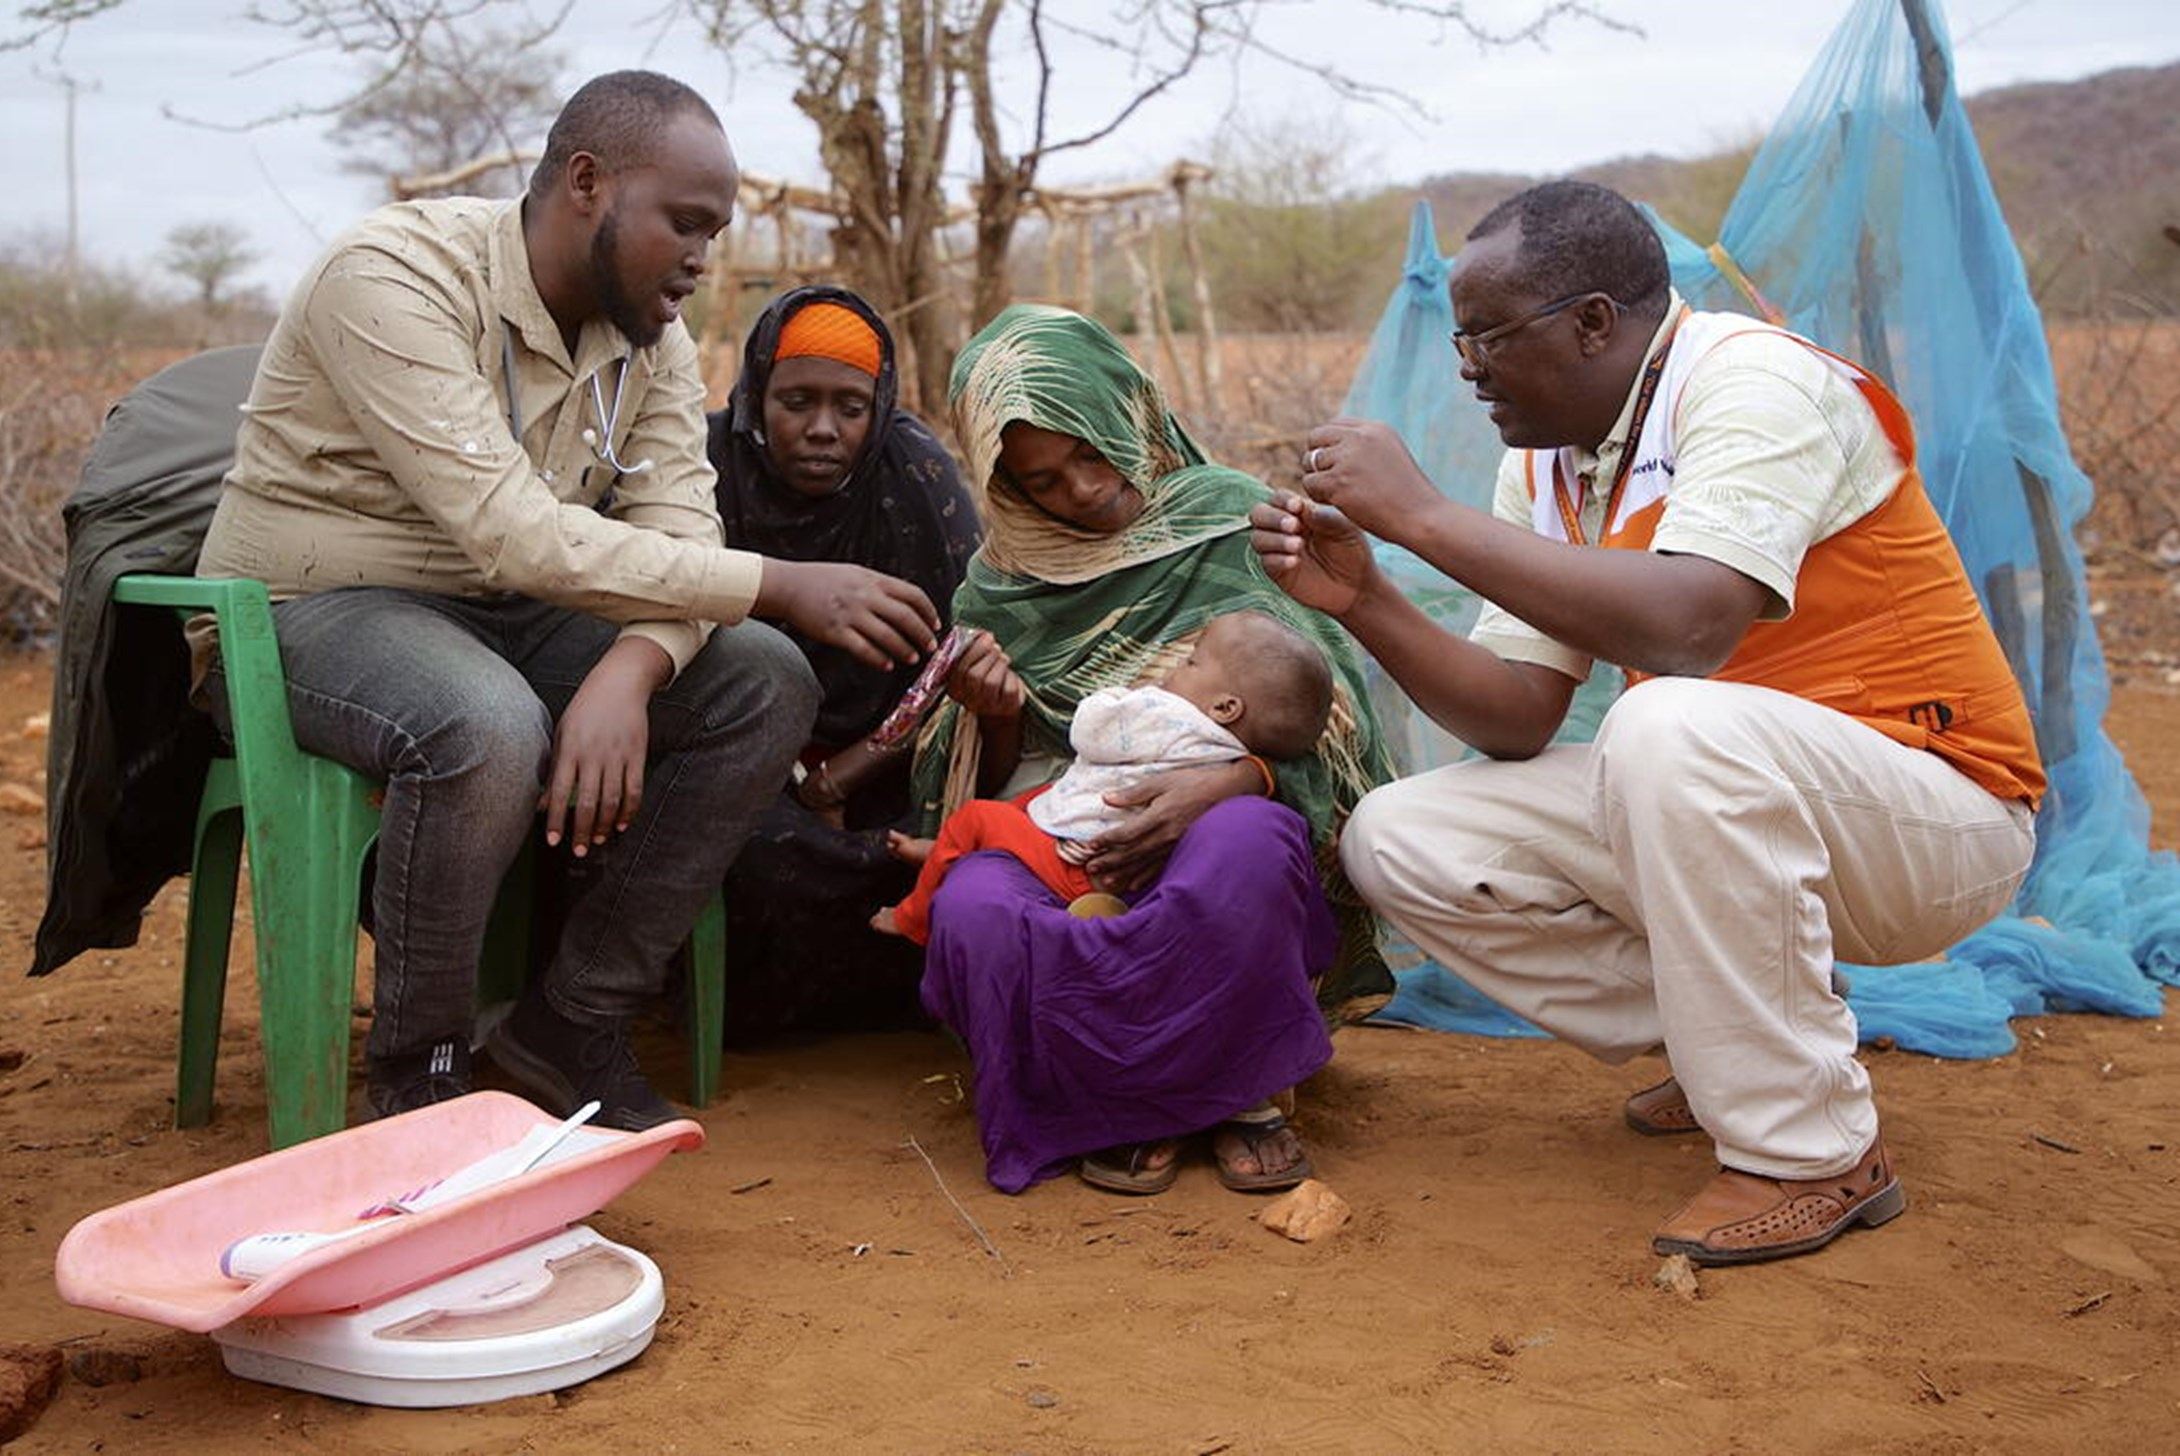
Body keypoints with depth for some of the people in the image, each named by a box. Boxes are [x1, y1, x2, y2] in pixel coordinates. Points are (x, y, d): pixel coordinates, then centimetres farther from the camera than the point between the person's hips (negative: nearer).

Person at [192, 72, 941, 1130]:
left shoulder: (649, 331, 1)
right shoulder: (392, 278, -23)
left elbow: (682, 537, -9)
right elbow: (515, 533, -32)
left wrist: (629, 672, -32)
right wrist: (781, 586, -33)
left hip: (501, 610, 7)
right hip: (312, 608, -7)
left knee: (767, 685, -11)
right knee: (491, 729, -39)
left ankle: (572, 1022, -5)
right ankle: (416, 1071, -15)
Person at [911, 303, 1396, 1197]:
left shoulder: (1233, 516, 6)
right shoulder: (1000, 585, 13)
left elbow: (1326, 713, -2)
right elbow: (992, 788, 15)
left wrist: (1229, 782, -23)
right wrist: (994, 717, -9)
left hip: (1219, 819, -2)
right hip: (1057, 837, 2)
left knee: (1245, 847, -39)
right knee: (973, 911, -33)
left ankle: (1240, 1089, -12)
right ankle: (1126, 1105, -9)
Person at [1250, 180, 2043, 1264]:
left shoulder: (1756, 380, -19)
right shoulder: (1543, 457, 5)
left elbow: (1688, 629, -36)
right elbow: (1520, 721, 1)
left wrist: (1422, 515, -32)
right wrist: (1361, 599, -14)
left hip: (1937, 812, -8)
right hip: (1716, 808, 8)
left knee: (1671, 728, -38)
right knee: (1398, 842, -6)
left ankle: (1812, 1152, -19)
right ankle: (1728, 1046, 7)